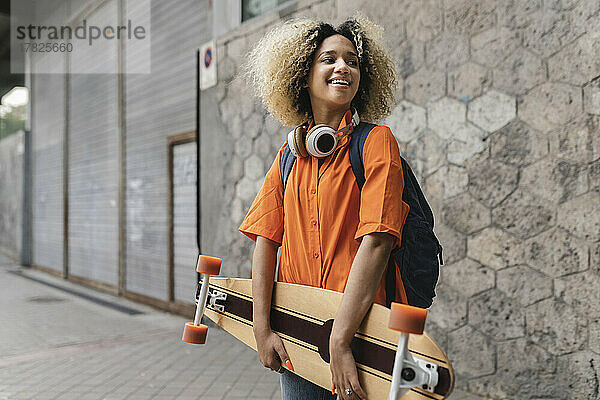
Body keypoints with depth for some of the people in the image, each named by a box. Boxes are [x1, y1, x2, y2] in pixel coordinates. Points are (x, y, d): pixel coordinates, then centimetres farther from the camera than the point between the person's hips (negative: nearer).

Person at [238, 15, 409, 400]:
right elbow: (267, 238, 5)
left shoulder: (376, 141, -7)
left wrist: (340, 341, -23)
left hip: (357, 329, -4)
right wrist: (262, 327, -5)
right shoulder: (290, 155, 8)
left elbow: (376, 241, -18)